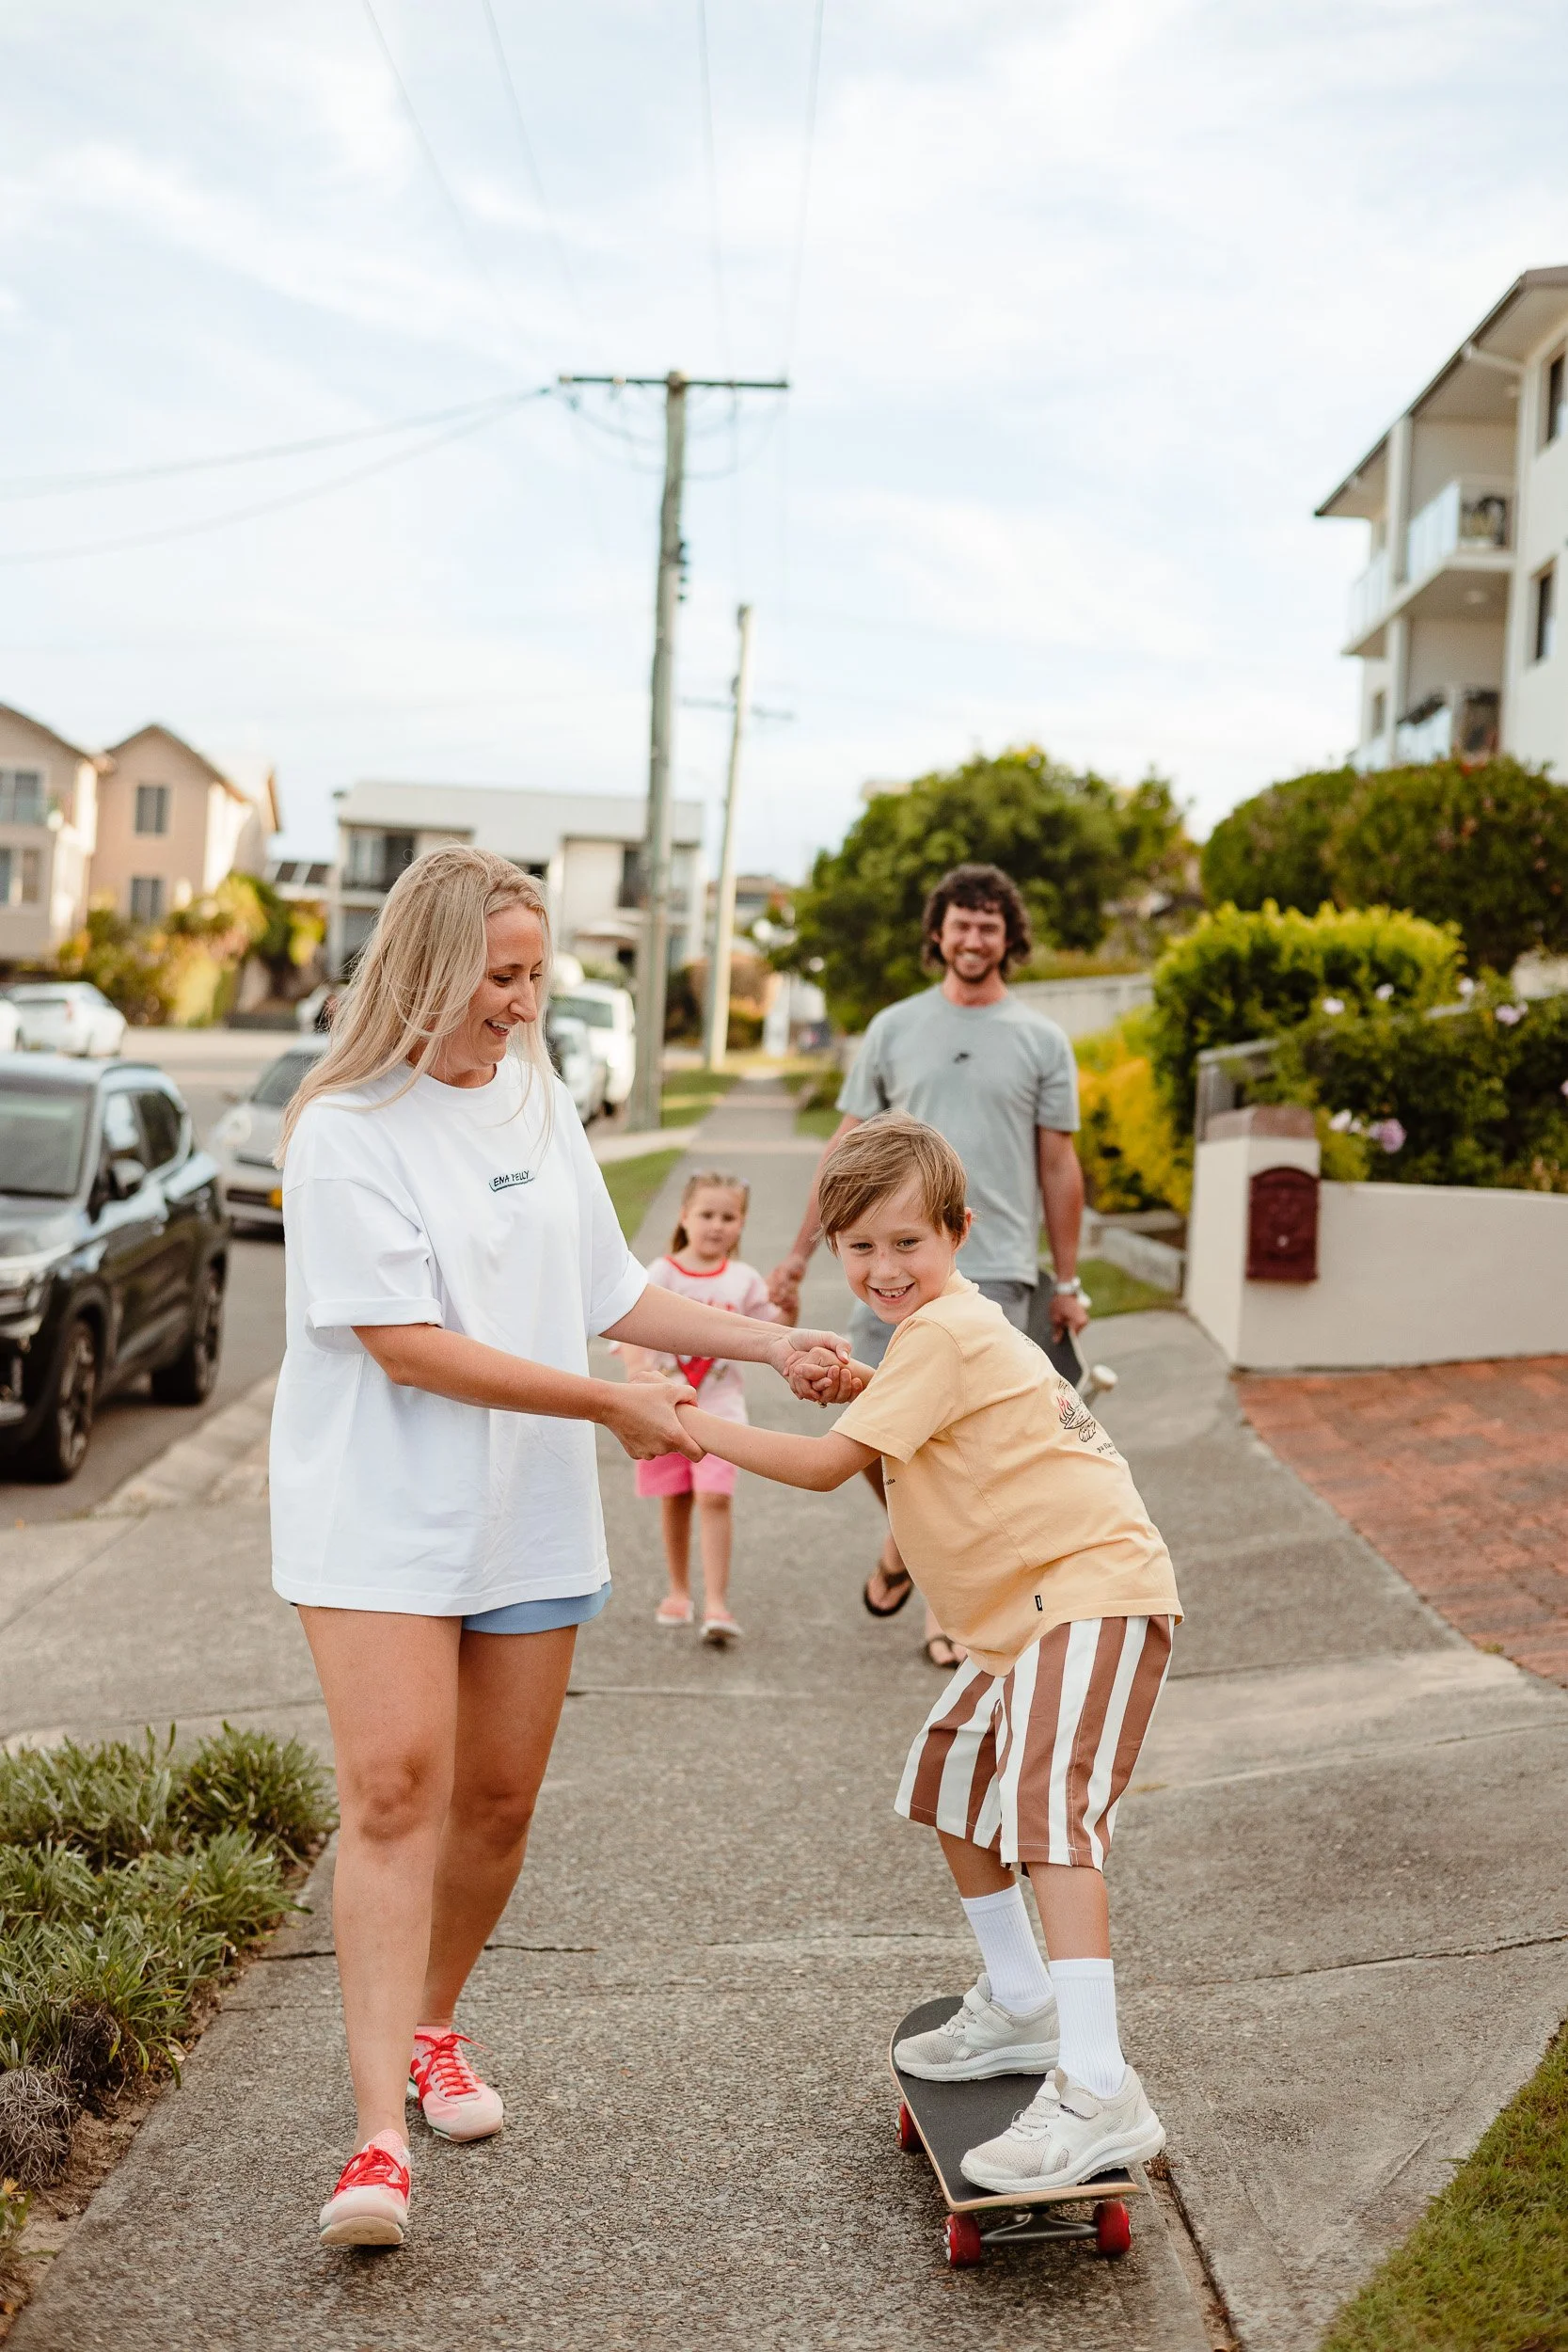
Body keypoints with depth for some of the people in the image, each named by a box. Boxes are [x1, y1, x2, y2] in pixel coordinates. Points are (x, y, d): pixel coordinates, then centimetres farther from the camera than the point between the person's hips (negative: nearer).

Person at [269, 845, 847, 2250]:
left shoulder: (539, 1103, 9)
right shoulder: (348, 1130, -12)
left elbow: (608, 1294, 17)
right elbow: (405, 1342, -19)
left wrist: (769, 1343, 8)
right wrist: (614, 1407, -17)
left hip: (528, 1516, 6)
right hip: (380, 1511, -6)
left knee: (499, 1798, 9)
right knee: (395, 1788, -14)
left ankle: (432, 2029, 31)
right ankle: (382, 2135, -13)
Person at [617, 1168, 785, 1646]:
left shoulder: (744, 1280, 2)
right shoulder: (661, 1274, -4)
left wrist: (787, 1303, -10)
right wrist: (638, 1368, -32)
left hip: (719, 1405, 0)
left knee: (715, 1497, -13)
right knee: (674, 1500, 11)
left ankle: (716, 1604, -13)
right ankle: (678, 1591, 29)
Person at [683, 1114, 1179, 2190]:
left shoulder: (941, 1335, -17)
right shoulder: (955, 1320, 14)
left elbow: (829, 1463, -19)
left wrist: (701, 1426, -12)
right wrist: (863, 1382, 1)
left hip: (1091, 1590, -11)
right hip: (1029, 1609, 11)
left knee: (1046, 1809, -23)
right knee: (952, 1777, 21)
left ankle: (1097, 2091, -27)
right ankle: (1019, 2005, 33)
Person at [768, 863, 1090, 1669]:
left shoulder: (1042, 1042, 6)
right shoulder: (894, 1028, 8)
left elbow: (1059, 1167, 8)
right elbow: (848, 1148, 9)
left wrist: (1067, 1282, 6)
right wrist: (799, 1252, 5)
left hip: (995, 1270, -1)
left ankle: (945, 1608, 13)